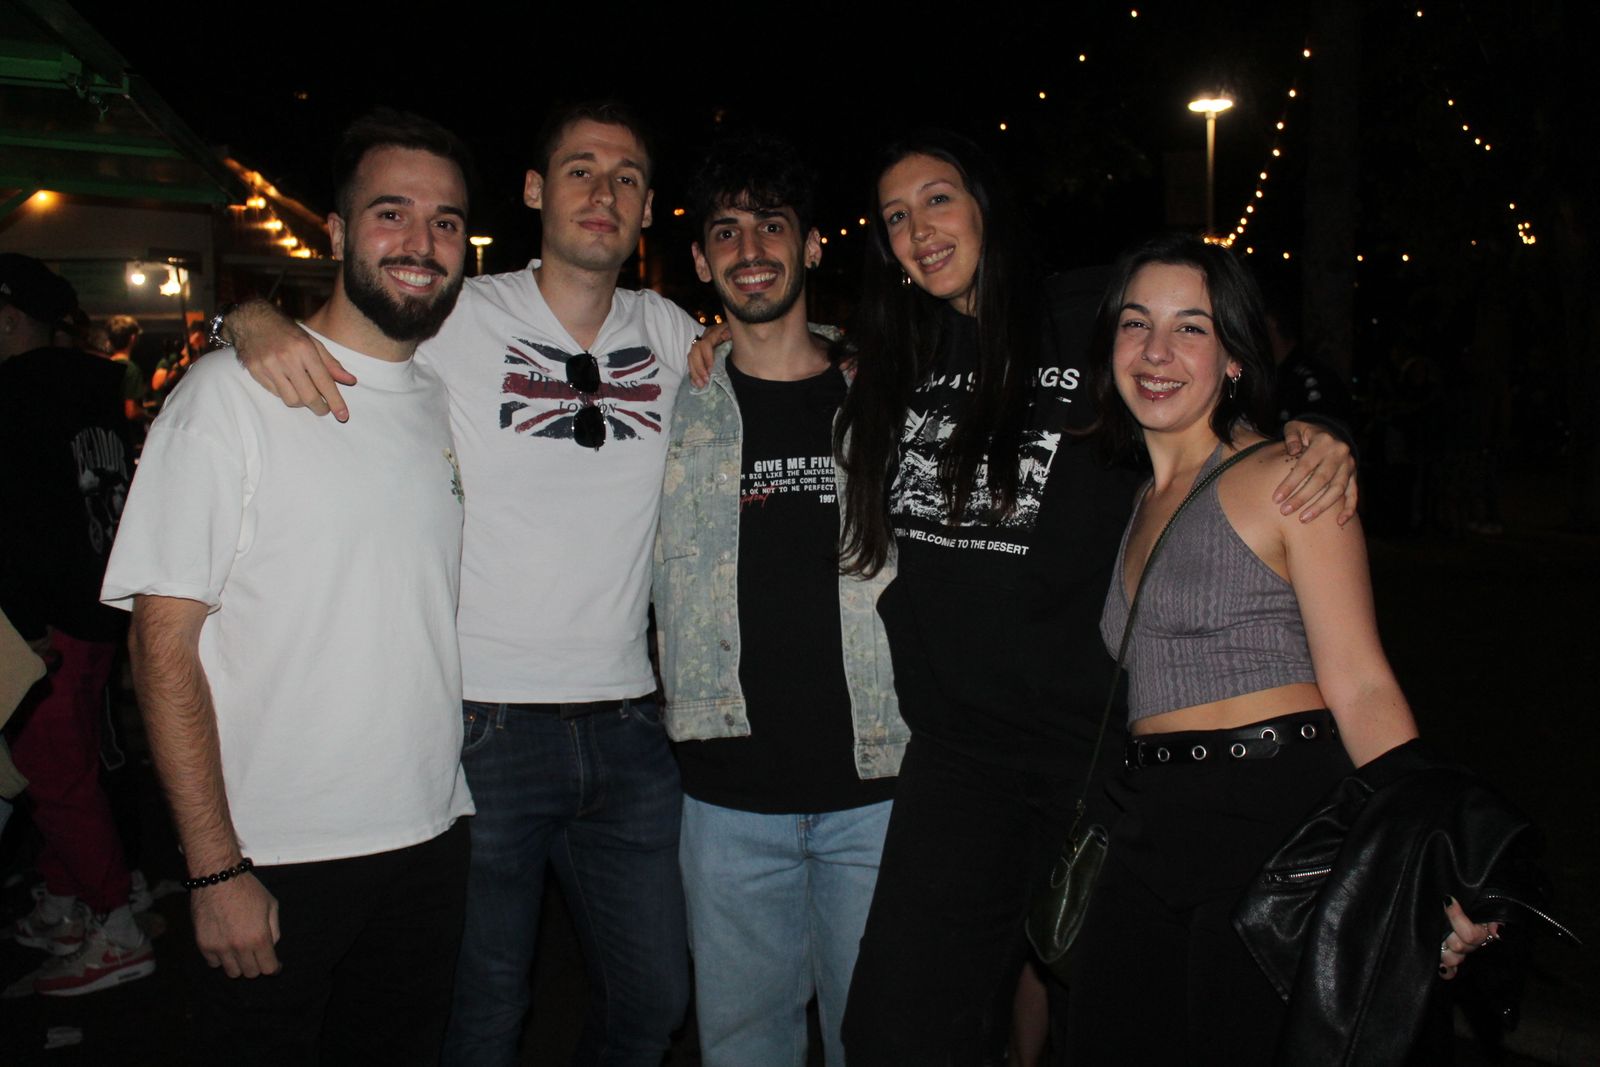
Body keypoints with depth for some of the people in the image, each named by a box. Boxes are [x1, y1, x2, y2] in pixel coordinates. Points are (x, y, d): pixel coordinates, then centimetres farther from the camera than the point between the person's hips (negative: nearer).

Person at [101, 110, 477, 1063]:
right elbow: (164, 644, -13)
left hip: (433, 844, 5)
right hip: (273, 861, -5)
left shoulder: (449, 400, 7)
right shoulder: (232, 394, -11)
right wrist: (217, 868, -15)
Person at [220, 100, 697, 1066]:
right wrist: (261, 321, -19)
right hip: (486, 725, -3)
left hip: (627, 725, 4)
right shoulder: (457, 319, -4)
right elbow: (268, 304, 4)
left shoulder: (673, 334, 7)